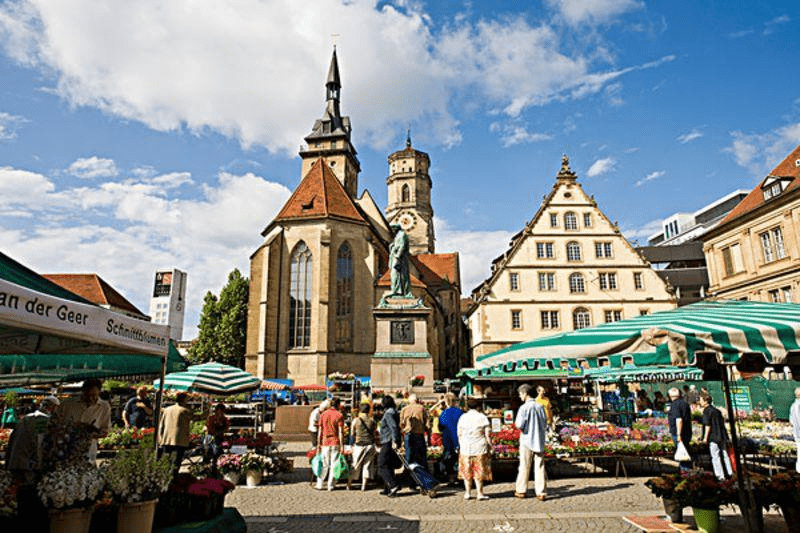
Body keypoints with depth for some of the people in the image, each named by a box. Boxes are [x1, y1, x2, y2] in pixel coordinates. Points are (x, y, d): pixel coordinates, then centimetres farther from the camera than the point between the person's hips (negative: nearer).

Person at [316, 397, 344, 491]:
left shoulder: (323, 415, 5)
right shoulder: (339, 415, -6)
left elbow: (320, 431, 6)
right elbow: (341, 432, -9)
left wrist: (318, 445, 10)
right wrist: (342, 446, -6)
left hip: (325, 443, 3)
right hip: (335, 443, -3)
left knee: (324, 465, 12)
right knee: (334, 465, 5)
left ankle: (319, 485, 13)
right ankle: (330, 486, 8)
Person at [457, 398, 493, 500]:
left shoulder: (462, 418, 1)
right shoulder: (483, 417, -4)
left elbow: (459, 435, 4)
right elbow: (488, 435, -4)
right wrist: (490, 446, 6)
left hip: (466, 448, 2)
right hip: (480, 448, -2)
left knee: (467, 471, 11)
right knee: (479, 471, 7)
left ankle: (467, 493, 16)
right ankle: (479, 493, 10)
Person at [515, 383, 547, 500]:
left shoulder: (524, 408, -14)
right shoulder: (540, 406, 1)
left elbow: (519, 425, -18)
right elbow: (545, 424, 6)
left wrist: (516, 423, 3)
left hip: (527, 440, -4)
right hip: (539, 441, 4)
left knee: (524, 466, 7)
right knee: (539, 467, 8)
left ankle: (521, 490, 18)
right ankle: (541, 492, 9)